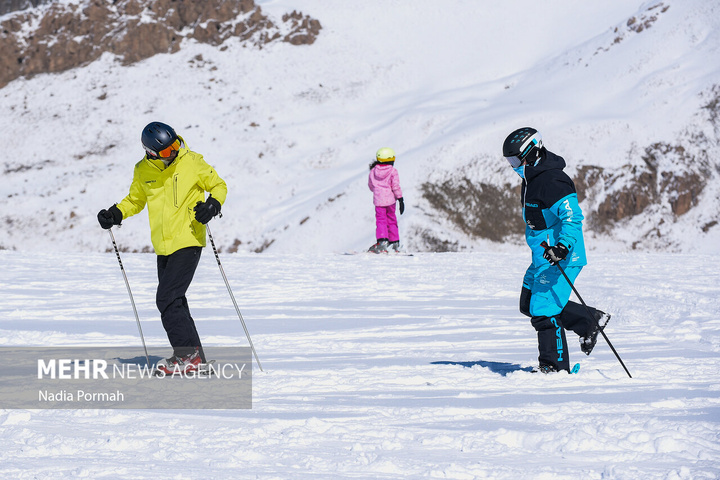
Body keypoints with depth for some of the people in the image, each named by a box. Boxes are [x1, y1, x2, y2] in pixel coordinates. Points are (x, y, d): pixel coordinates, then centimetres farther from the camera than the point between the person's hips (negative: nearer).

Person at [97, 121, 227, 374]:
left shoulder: (192, 163, -6)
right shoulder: (143, 171, 4)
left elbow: (219, 185, 5)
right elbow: (135, 200, 21)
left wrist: (213, 204, -16)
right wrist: (115, 214, 4)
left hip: (188, 241, -6)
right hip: (163, 246, 6)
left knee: (167, 298, -14)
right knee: (173, 301, 7)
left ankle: (187, 354, -9)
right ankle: (194, 356, 16)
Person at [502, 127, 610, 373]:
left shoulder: (551, 182, -22)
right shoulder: (532, 178, 12)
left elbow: (573, 216, -30)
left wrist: (563, 246, -43)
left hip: (560, 259, -11)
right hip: (542, 257, 11)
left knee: (543, 312, -11)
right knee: (529, 304, 16)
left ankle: (555, 367, -1)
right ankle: (590, 321, 19)